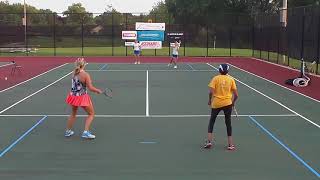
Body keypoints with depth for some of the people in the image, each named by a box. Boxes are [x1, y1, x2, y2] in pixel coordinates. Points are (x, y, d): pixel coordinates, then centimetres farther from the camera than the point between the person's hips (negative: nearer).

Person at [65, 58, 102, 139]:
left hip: (73, 95, 6)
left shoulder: (74, 73, -2)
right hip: (82, 98, -6)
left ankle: (68, 131, 38)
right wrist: (98, 90, -2)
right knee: (91, 114, 12)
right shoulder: (85, 75, -20)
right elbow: (90, 88, -18)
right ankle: (86, 132, 2)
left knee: (73, 113, 29)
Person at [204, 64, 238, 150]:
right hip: (227, 103, 1)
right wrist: (233, 102, 16)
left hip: (216, 103, -1)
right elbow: (236, 94, -1)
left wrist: (210, 100, 5)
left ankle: (209, 141, 13)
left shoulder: (215, 78, -4)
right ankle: (230, 144, 12)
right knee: (228, 123, 10)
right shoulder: (231, 79, 1)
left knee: (211, 121, 16)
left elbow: (211, 92, -12)